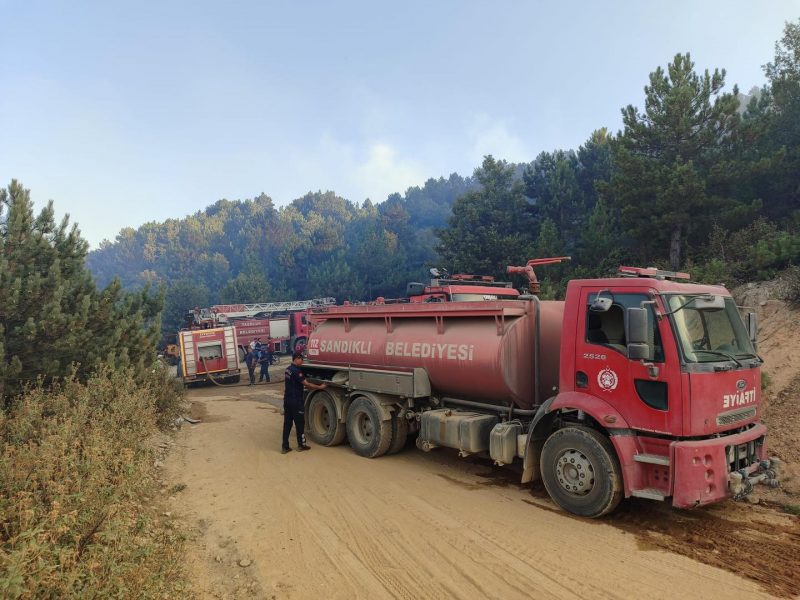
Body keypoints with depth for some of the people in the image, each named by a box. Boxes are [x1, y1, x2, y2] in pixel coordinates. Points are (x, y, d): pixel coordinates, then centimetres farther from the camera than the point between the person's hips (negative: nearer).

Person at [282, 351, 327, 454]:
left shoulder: (288, 369, 10)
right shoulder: (296, 371, -19)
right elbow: (306, 384, -19)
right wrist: (320, 387, -11)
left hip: (287, 400, 9)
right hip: (296, 401, -8)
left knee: (287, 423, 9)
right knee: (300, 423, 6)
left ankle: (285, 447, 11)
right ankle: (301, 444, 17)